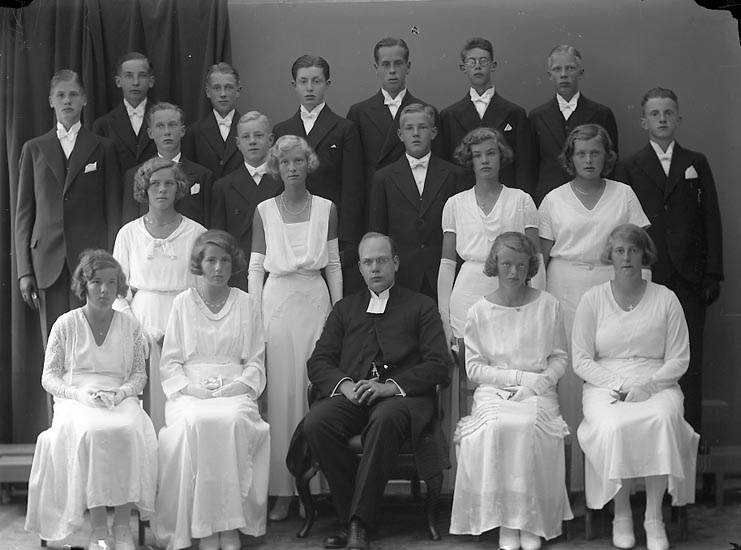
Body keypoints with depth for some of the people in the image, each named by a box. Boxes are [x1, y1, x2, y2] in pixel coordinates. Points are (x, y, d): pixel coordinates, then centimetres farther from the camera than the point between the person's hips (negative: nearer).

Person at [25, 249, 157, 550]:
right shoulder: (66, 325, 7)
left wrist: (122, 392, -8)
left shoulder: (130, 325, 12)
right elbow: (48, 377, 7)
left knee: (131, 431, -35)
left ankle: (122, 524, -25)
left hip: (120, 399, 1)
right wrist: (79, 393, -11)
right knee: (91, 432, -37)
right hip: (76, 400, -1)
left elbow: (139, 373, 14)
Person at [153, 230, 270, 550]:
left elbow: (256, 360, 12)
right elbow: (170, 362, 9)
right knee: (194, 423, -34)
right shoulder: (183, 303, 12)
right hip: (191, 390, 0)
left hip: (235, 390, 0)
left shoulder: (246, 304, 14)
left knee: (235, 421, -34)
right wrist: (188, 386, -9)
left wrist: (242, 384, -8)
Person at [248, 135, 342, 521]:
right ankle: (282, 489, 3)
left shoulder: (325, 209, 6)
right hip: (277, 299, 0)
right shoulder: (265, 210, 5)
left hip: (315, 299, 1)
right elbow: (256, 266, 5)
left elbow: (334, 264, 8)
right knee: (280, 391, -2)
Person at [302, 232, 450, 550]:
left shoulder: (422, 307, 18)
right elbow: (318, 362, 16)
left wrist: (391, 386, -12)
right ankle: (351, 518, -19)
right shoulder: (345, 309, 27)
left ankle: (359, 524, -35)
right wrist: (344, 384, -7)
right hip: (351, 394, 3)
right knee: (315, 423, -30)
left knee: (385, 419, -39)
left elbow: (438, 366, 4)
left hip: (401, 396, -3)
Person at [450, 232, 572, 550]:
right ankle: (505, 521, -21)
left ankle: (533, 520, -21)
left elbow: (559, 358, 10)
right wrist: (519, 375, -8)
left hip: (537, 392, 0)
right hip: (493, 392, 0)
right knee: (496, 426, -33)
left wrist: (542, 379, -10)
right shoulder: (479, 312, 4)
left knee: (528, 425, -33)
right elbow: (474, 368, 2)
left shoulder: (548, 306, 6)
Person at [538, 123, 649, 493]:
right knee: (567, 377, -5)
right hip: (565, 292, 0)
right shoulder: (554, 200, 9)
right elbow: (541, 255, 10)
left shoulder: (624, 195, 9)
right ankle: (570, 474, 2)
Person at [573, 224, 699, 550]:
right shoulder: (593, 299, 6)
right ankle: (621, 514, -14)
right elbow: (581, 360, 4)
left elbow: (678, 359, 4)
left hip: (656, 385, 0)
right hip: (605, 386, 0)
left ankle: (654, 518, -22)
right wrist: (617, 385, -12)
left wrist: (648, 385, -12)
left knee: (664, 419, -34)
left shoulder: (665, 299, 6)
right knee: (613, 426, -33)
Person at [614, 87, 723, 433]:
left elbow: (711, 220, 9)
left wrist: (712, 273, 1)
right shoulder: (628, 168, 8)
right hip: (646, 276, -1)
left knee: (689, 360, 1)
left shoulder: (697, 164, 13)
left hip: (690, 277, 1)